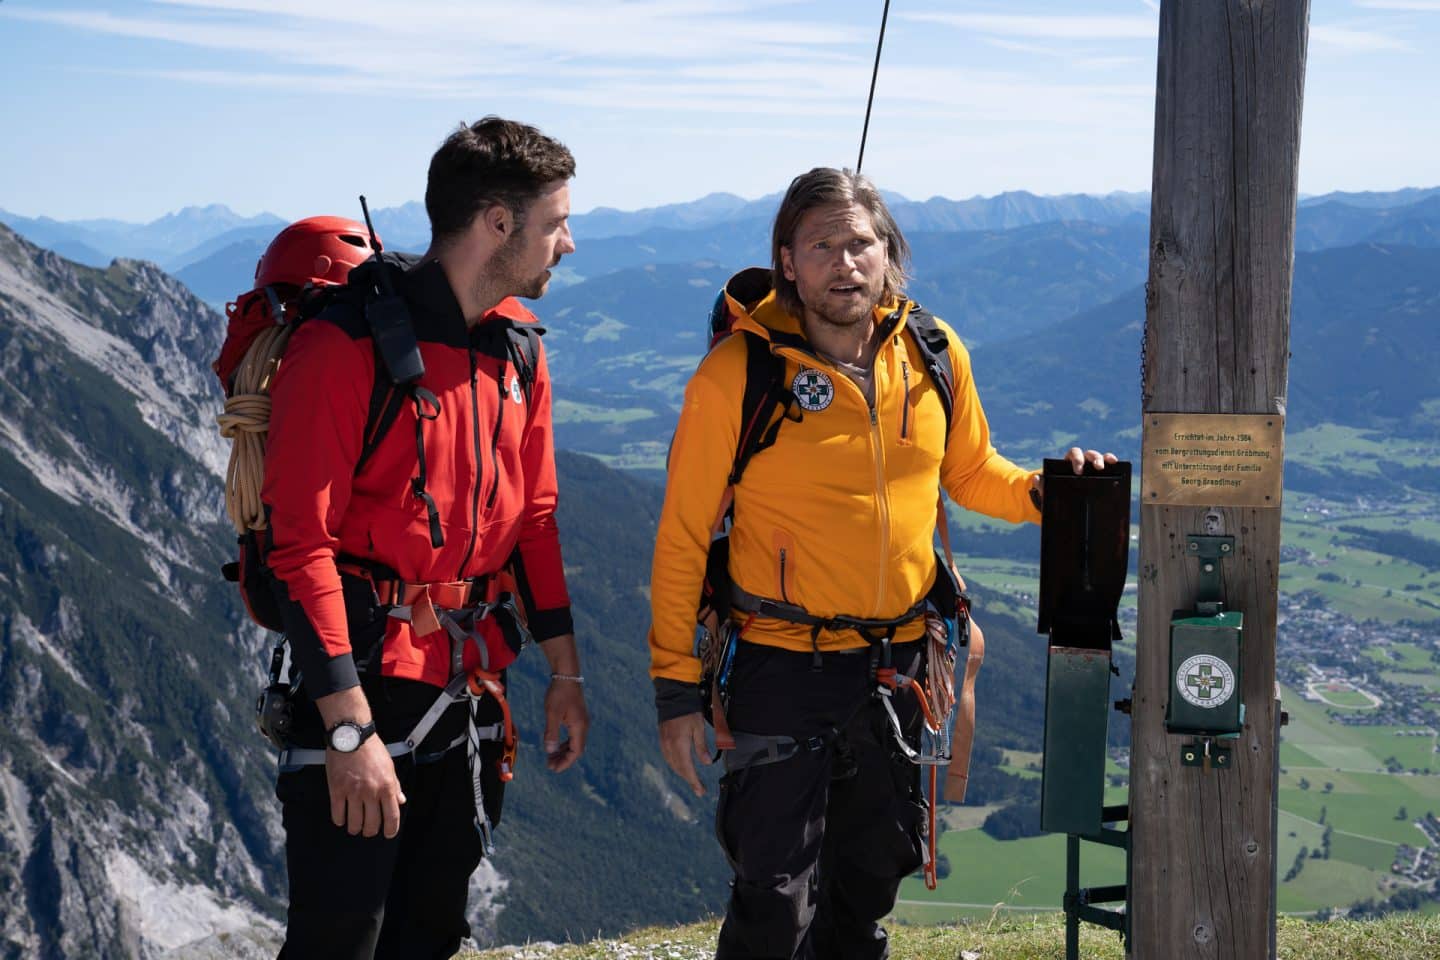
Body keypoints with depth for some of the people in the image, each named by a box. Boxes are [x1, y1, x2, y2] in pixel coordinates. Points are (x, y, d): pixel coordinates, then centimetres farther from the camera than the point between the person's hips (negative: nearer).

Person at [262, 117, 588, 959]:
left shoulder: (517, 350, 9)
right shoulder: (348, 345, -15)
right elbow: (302, 543, -18)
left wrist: (565, 674, 15)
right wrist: (350, 727, -21)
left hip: (470, 683, 7)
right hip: (366, 674, -7)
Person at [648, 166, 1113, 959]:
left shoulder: (935, 356, -1)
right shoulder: (736, 375, -14)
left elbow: (970, 472, 15)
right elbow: (682, 538, -9)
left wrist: (1043, 492, -6)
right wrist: (676, 685, -10)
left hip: (898, 658, 5)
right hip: (782, 665, -4)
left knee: (873, 872, 20)